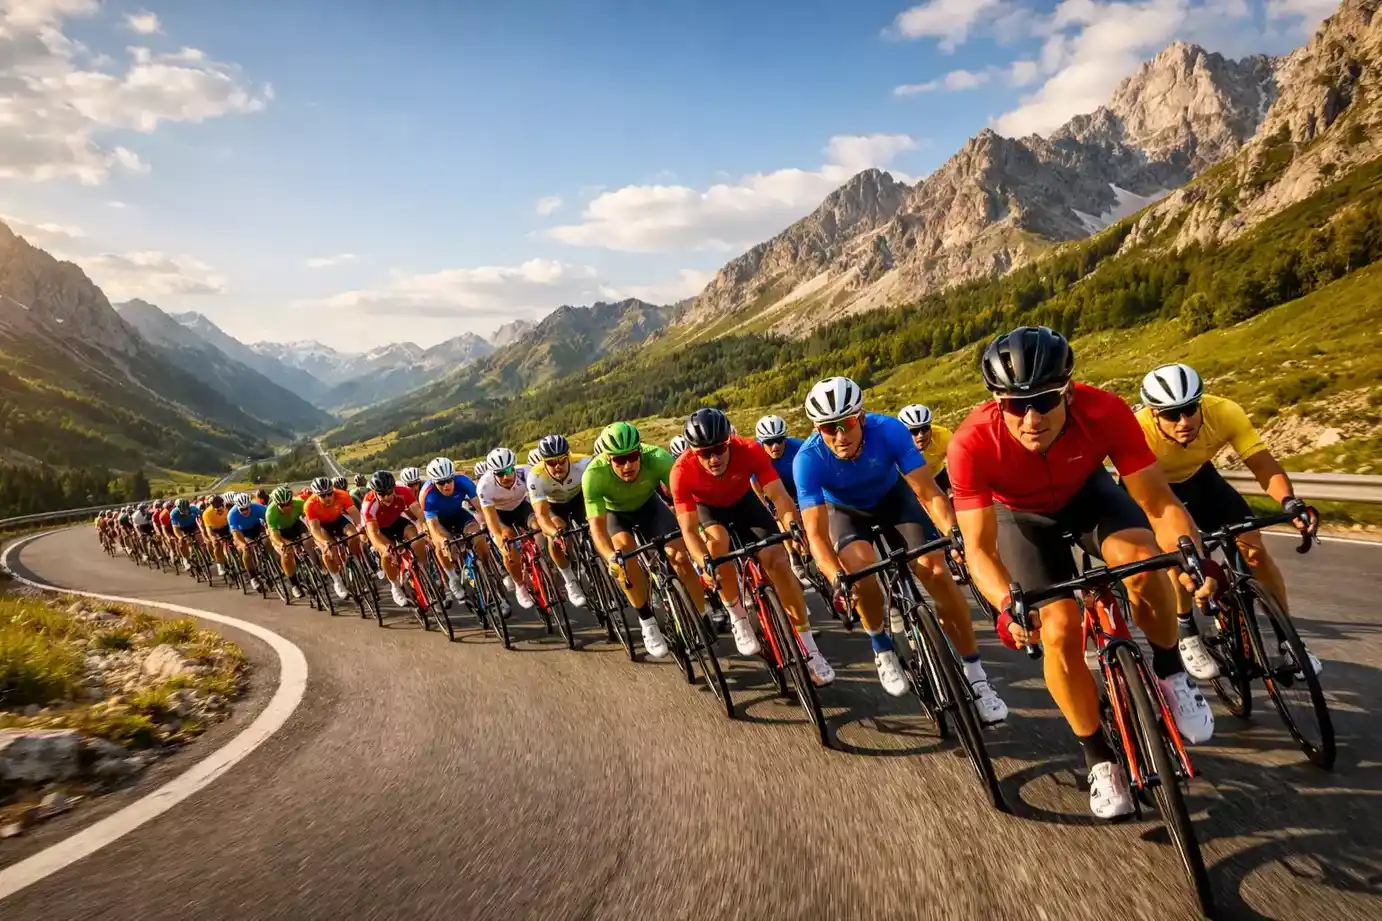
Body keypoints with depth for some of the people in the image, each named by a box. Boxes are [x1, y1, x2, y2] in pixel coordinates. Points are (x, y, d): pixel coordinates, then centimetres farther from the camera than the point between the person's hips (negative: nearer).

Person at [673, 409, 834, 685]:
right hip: (707, 507, -1)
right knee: (718, 539, -35)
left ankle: (809, 649, -4)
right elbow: (688, 529, -34)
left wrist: (793, 525, -57)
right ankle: (738, 618, -13)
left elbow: (779, 496, -37)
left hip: (743, 500, 1)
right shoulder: (682, 471, -34)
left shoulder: (750, 451, -33)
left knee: (778, 561, -16)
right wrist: (705, 562, -51)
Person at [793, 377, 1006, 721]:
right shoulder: (808, 459, -33)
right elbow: (816, 534, -36)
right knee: (861, 568, -31)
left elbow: (928, 493, -33)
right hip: (845, 511, 0)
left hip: (894, 498, 1)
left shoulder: (889, 430, -32)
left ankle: (975, 675, -4)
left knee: (937, 572, -19)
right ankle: (882, 647, -1)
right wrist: (837, 580, -52)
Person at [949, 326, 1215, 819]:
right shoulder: (971, 444, -38)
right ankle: (1099, 758, 9)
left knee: (1141, 564, -30)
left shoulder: (1105, 412, -35)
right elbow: (979, 546, -34)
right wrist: (1008, 604, -51)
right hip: (1023, 516, 0)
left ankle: (1170, 673, 0)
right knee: (1059, 630, -14)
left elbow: (1158, 500, -29)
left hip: (1087, 493, 1)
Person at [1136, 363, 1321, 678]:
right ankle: (1187, 635, 0)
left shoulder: (1225, 412, -32)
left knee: (1252, 544, -8)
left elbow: (1263, 464, -31)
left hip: (1197, 477, 3)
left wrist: (1290, 502, -49)